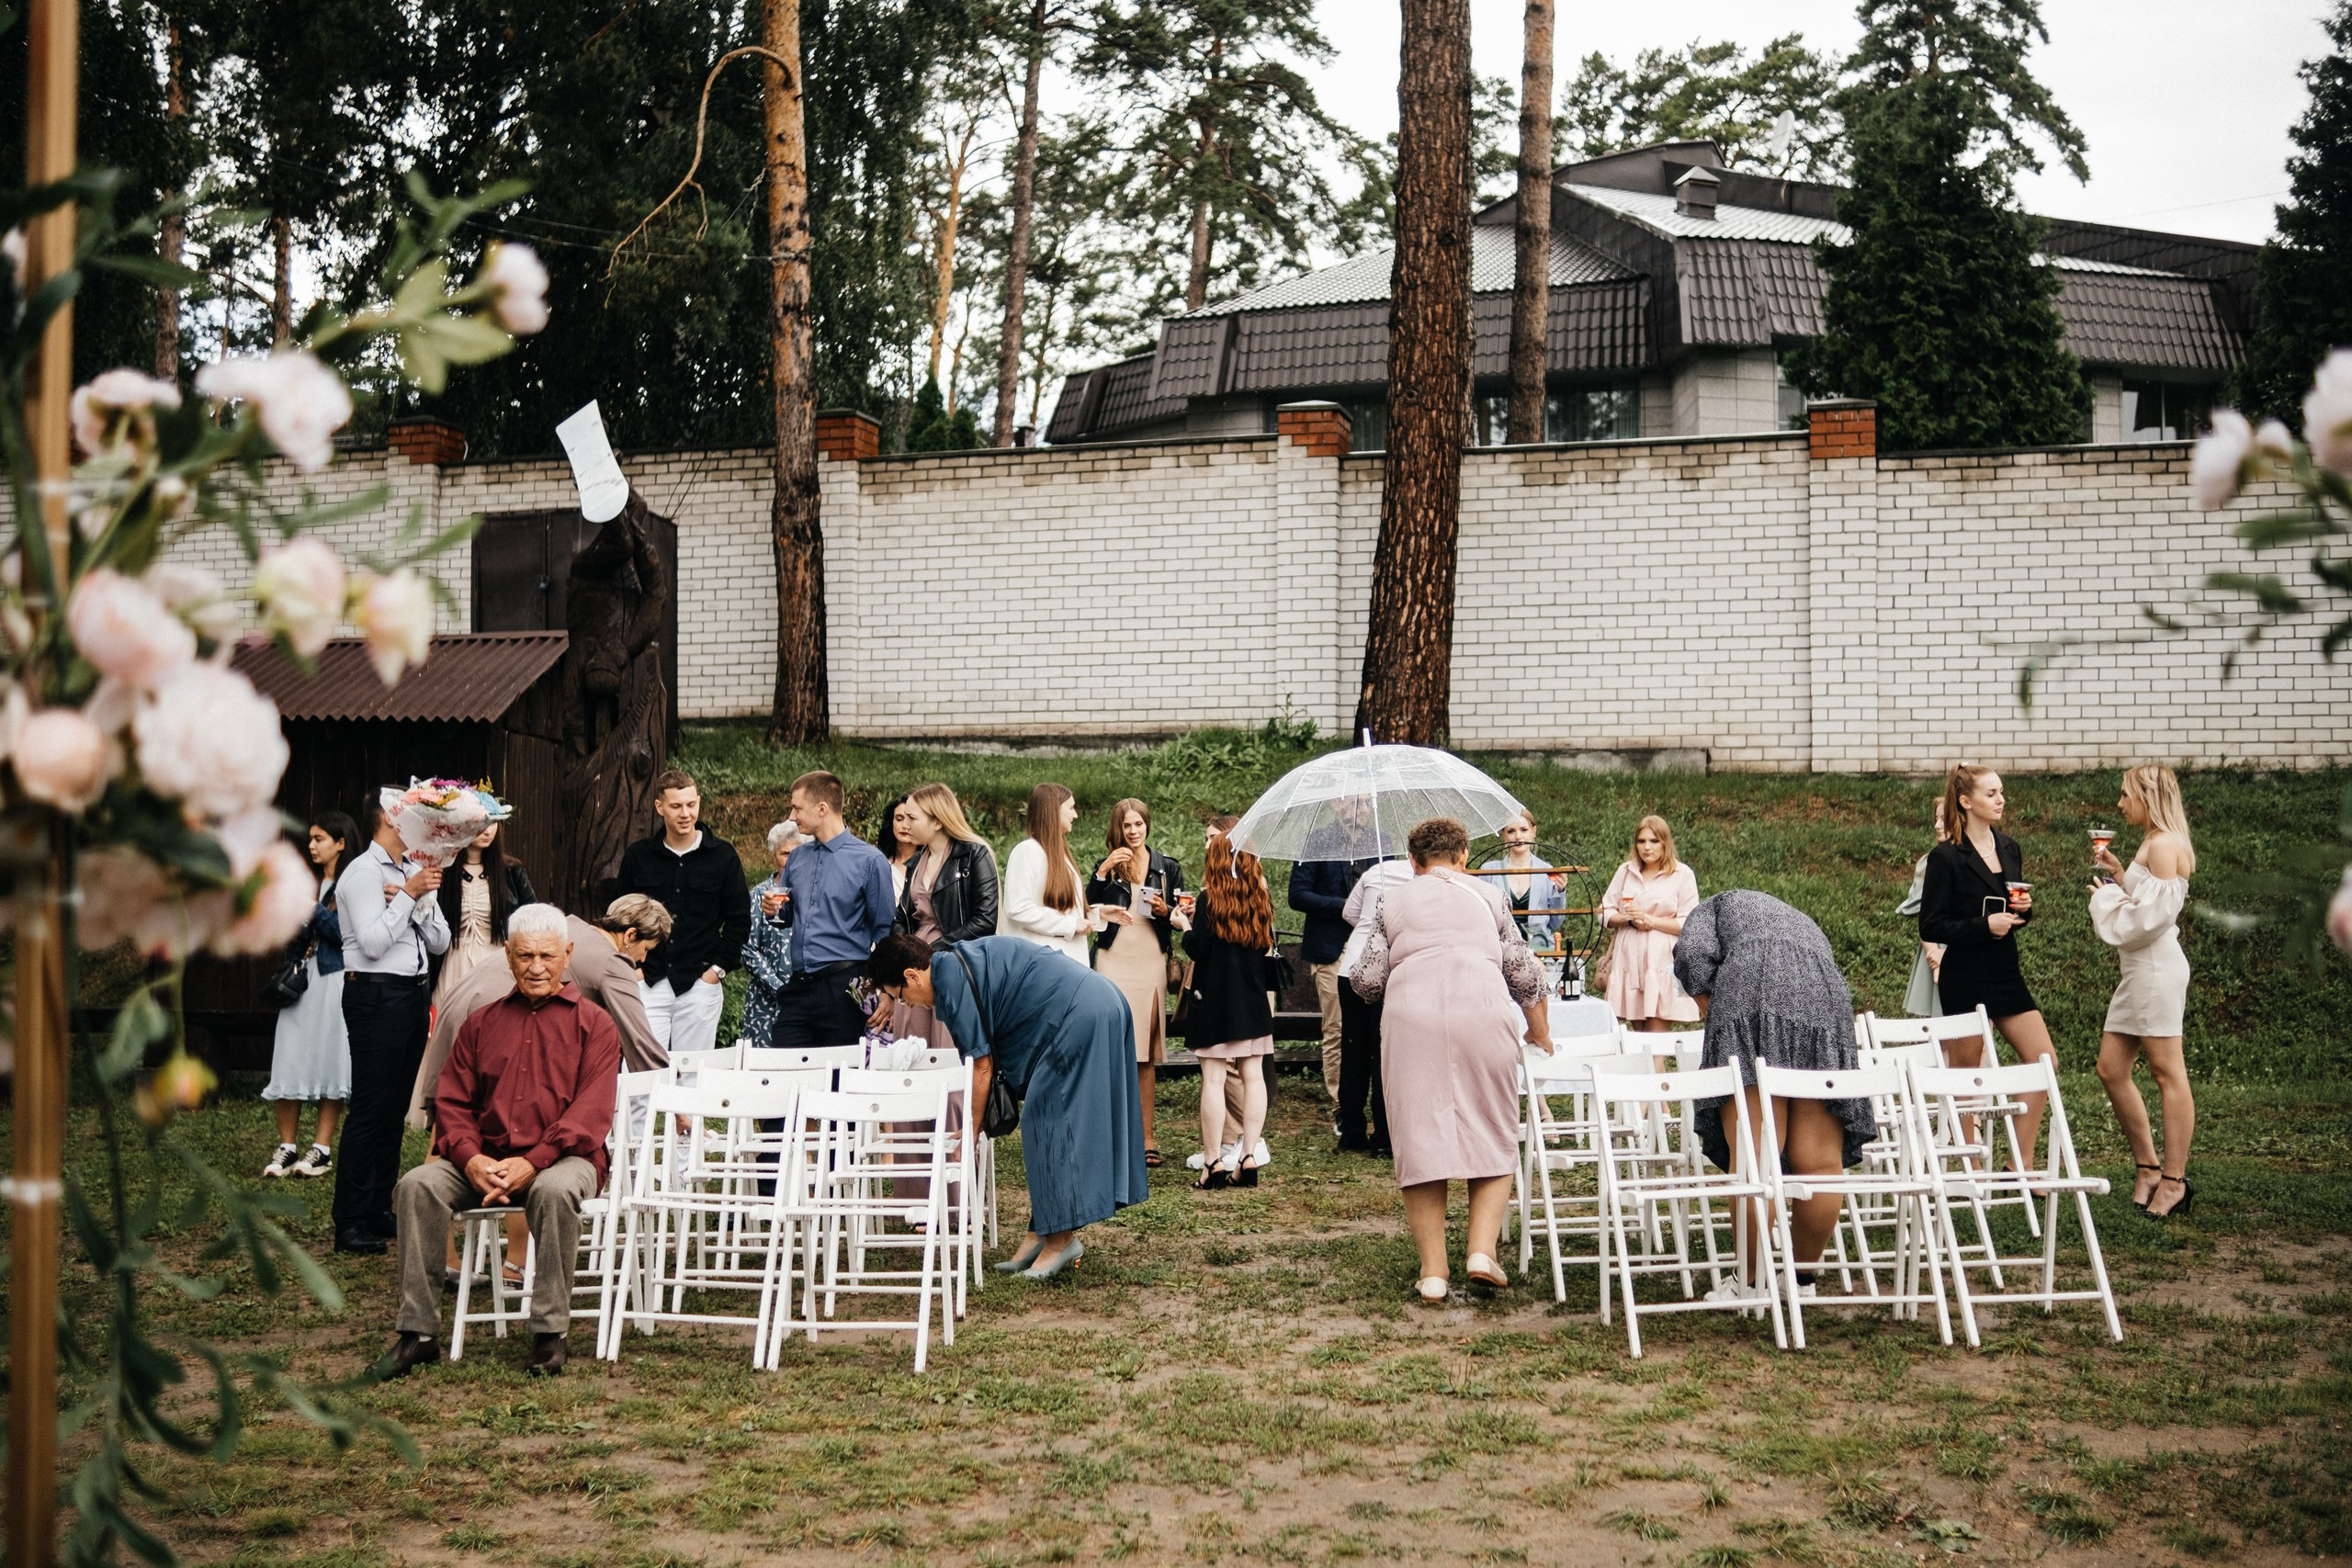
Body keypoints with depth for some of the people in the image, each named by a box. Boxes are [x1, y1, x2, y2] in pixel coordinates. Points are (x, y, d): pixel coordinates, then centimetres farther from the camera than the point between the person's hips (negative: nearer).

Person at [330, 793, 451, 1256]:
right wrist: (409, 894, -14)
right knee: (370, 1109, -8)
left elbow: (440, 942, 11)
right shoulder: (363, 872, -9)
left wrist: (424, 899, -5)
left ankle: (380, 1211, 19)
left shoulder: (415, 872, 14)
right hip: (377, 995, -8)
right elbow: (373, 943, -18)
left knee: (395, 1108, 11)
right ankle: (350, 1223, -5)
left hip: (414, 993, 8)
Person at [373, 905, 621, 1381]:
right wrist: (471, 1158, -11)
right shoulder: (482, 1023, 18)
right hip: (486, 1159, 4)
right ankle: (418, 1332, -21)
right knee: (419, 1183, -24)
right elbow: (451, 1101, 11)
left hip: (561, 1158, -4)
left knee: (555, 1190, -39)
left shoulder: (593, 1024, 6)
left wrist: (532, 1162, -20)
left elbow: (591, 1111, -6)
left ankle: (550, 1334, -27)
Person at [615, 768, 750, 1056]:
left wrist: (718, 969, -3)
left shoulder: (722, 856, 2)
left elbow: (739, 920, 5)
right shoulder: (638, 856, 6)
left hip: (700, 984, -1)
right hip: (648, 985, 1)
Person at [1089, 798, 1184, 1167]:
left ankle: (1147, 1137, 3)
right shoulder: (1107, 866, 9)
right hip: (1114, 961, -1)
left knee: (1146, 1055, 2)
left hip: (1151, 963, 1)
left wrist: (1165, 911, -9)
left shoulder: (1167, 867, 11)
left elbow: (1182, 921, 11)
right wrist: (1102, 872, -12)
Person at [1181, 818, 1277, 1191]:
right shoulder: (1260, 896, 5)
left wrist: (1185, 927, 4)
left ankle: (1215, 1162, -3)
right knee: (1252, 1075, 6)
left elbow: (1198, 948, -13)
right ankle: (1249, 1156, 7)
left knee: (1213, 1079, -3)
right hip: (1252, 998, 5)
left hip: (1215, 999, -5)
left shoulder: (1210, 898, -11)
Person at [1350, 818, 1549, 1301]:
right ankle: (1482, 1249, -5)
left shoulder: (1393, 900, 16)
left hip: (1411, 1017, 0)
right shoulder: (1487, 896, 19)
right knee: (1492, 1137, 10)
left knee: (1420, 1139, 4)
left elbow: (1367, 980, 9)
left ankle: (1433, 1270, 3)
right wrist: (1539, 1032, 32)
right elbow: (1525, 974, 18)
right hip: (1482, 1013, 0)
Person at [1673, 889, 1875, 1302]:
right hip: (1826, 997, 5)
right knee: (1820, 1162, 5)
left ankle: (1751, 1280, -3)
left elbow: (1693, 954, 6)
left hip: (1752, 990, -5)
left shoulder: (1718, 907, 30)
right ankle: (1802, 1277, 14)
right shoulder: (1807, 928, 43)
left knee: (1752, 1160, -5)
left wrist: (1707, 1004, 18)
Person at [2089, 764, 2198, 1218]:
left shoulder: (2164, 845, -12)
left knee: (2168, 1072, -7)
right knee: (2111, 1070, 10)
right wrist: (2118, 875, 16)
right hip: (2138, 970, 11)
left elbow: (2156, 912, -18)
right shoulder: (2152, 844, 19)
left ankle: (2174, 1179, -4)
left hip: (2157, 967, -11)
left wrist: (2107, 896, -6)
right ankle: (2149, 1168, 16)